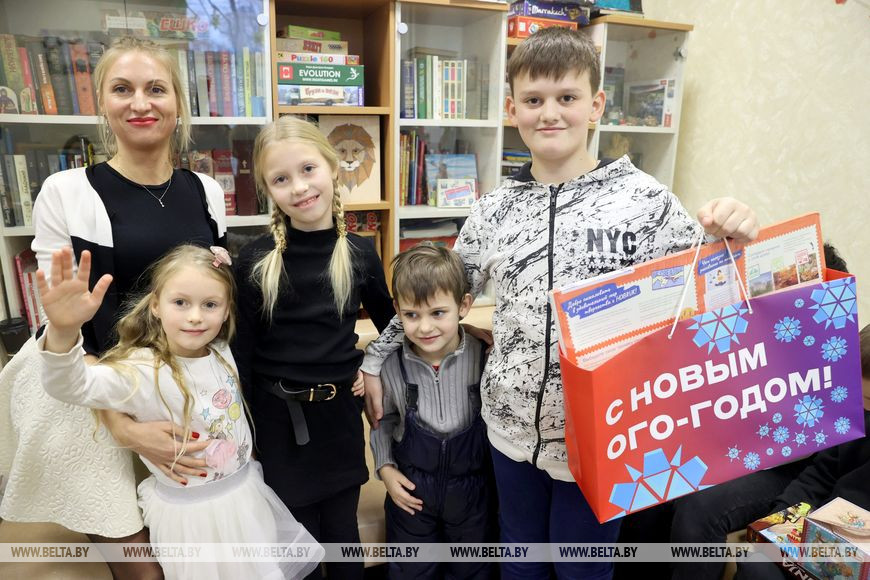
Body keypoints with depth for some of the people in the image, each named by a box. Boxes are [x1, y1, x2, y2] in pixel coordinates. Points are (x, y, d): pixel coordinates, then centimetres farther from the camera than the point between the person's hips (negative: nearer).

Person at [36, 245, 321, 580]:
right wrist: (63, 331, -57)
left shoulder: (223, 353, -6)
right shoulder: (142, 371, -24)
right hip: (192, 513, -5)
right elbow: (71, 385, -40)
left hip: (247, 494, 6)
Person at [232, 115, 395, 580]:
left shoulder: (360, 252, -4)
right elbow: (241, 351, -6)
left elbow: (389, 323, 12)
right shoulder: (256, 260, -11)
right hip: (278, 416, -2)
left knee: (342, 534, 18)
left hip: (339, 410, 2)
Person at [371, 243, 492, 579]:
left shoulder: (484, 359, -20)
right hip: (411, 488, 1)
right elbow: (384, 421, 2)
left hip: (470, 486, 0)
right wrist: (385, 467, -8)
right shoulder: (391, 366, -14)